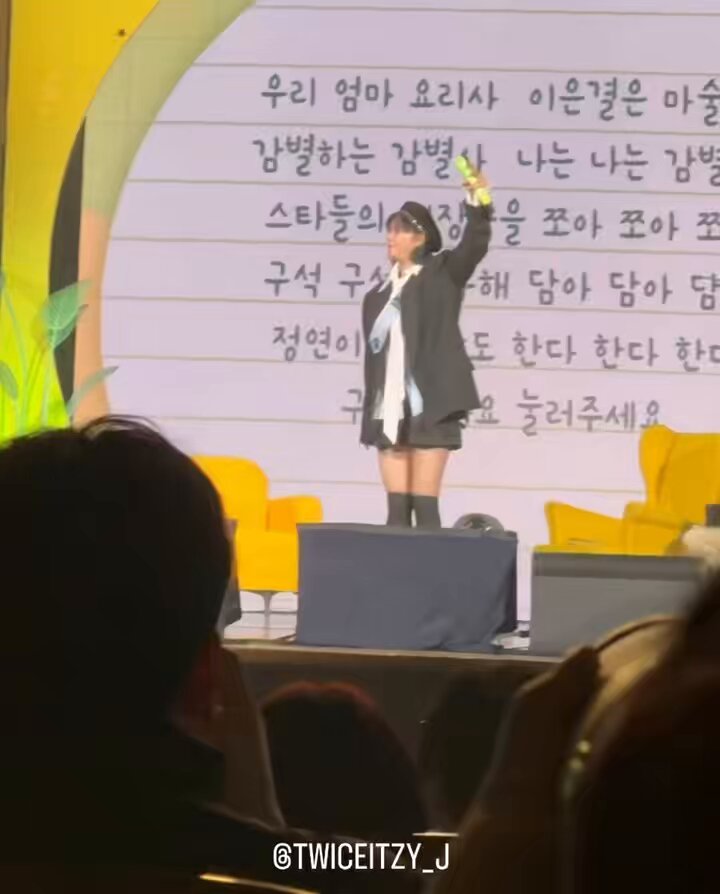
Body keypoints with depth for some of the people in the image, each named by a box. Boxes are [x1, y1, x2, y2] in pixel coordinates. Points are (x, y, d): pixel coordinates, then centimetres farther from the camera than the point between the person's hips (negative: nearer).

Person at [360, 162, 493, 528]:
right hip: (390, 411, 5)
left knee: (424, 504, -8)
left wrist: (479, 202, -31)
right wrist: (369, 418, 12)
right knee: (396, 507, 4)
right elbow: (373, 356, 16)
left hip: (429, 408, -5)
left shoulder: (442, 273, 4)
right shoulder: (377, 296, 17)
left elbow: (474, 245, -14)